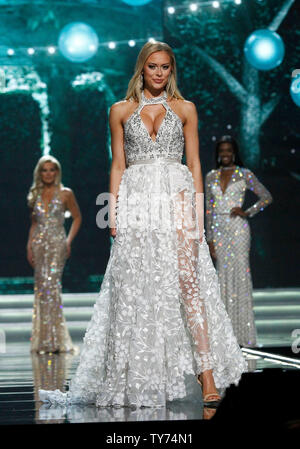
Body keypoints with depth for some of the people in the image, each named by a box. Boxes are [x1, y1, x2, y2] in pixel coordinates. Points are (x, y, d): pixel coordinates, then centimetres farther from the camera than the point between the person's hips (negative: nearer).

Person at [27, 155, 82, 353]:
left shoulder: (65, 194, 1)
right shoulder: (36, 194, 12)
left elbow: (77, 218, 7)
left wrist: (69, 241, -2)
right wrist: (29, 246, 9)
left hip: (57, 243, -4)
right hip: (39, 243, 4)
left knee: (51, 284, -14)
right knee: (41, 286, 2)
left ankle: (55, 339, -11)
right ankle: (43, 339, 8)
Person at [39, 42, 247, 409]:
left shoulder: (185, 109, 11)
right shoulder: (121, 110, 13)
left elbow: (194, 164, 9)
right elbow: (118, 165, 11)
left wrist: (198, 209, 0)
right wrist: (114, 210, 2)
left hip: (176, 196, -1)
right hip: (136, 198, 1)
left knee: (187, 278, -12)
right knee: (134, 285, -3)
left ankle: (206, 370, -14)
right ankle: (139, 377, 4)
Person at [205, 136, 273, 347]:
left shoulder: (244, 174, 1)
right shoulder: (211, 177, 12)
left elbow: (267, 197, 3)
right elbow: (209, 209, 13)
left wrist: (248, 212, -9)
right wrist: (209, 238, 8)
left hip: (238, 228, -4)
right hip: (219, 229, 4)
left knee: (240, 274, -6)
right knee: (224, 276, 3)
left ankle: (245, 333, -3)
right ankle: (229, 332, 7)